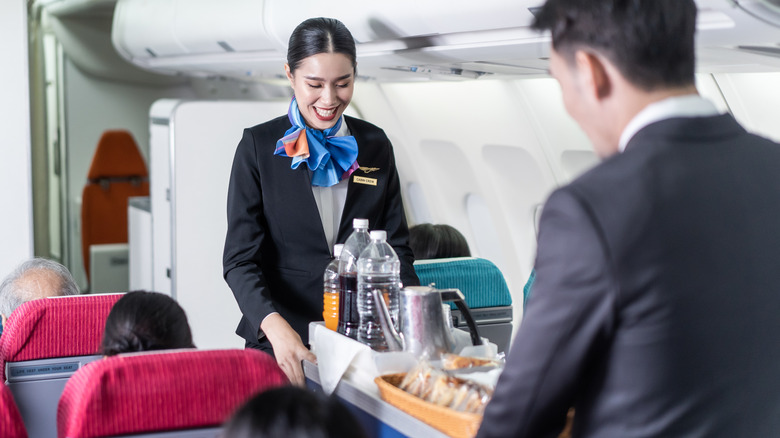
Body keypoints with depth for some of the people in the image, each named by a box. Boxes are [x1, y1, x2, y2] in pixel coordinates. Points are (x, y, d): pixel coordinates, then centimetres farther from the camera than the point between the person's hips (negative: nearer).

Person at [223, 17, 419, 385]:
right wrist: (274, 325, -27)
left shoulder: (375, 146, 6)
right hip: (280, 341, -2)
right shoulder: (258, 147, -3)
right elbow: (240, 258, -9)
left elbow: (395, 246, 8)